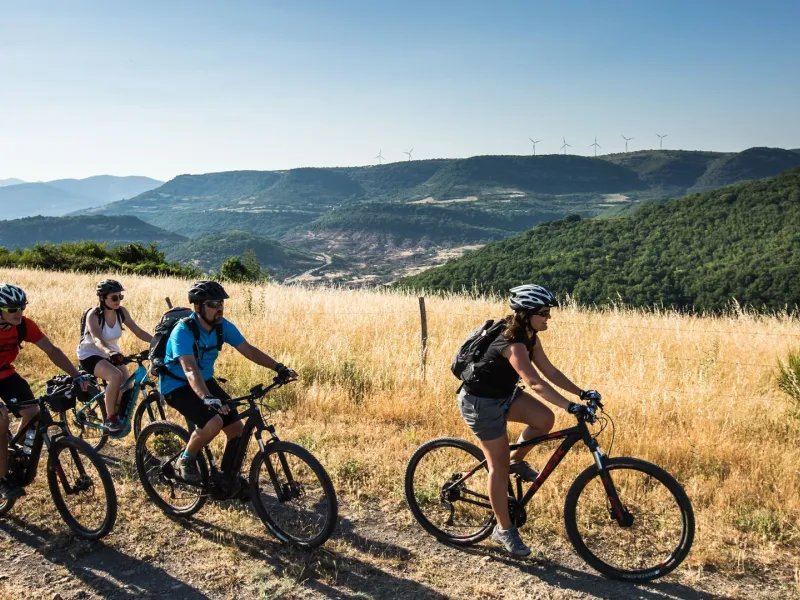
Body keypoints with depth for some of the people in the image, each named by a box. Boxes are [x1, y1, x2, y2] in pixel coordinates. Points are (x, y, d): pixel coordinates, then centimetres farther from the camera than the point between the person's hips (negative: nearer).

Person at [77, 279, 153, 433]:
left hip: (113, 354, 5)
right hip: (90, 355, -5)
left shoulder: (121, 312, -7)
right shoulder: (93, 315, -22)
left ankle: (119, 414, 13)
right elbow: (97, 339, -37)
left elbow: (138, 331, -9)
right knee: (116, 376, -33)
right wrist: (108, 352, -58)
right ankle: (110, 419, -18)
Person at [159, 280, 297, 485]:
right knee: (213, 423, -29)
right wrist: (207, 398, -55)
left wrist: (279, 368, -20)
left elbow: (249, 350, -8)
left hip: (205, 381, 7)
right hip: (177, 386, -7)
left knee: (236, 427, -2)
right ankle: (186, 461, -1)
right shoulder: (183, 331, -28)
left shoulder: (223, 326, -9)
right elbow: (190, 369, -40)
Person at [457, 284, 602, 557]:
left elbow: (551, 372, 1)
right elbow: (536, 383, -41)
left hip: (504, 394, 8)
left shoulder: (530, 338, -2)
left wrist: (582, 393, -7)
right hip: (481, 402, -8)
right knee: (499, 465, -1)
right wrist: (571, 407, -45)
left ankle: (516, 461, 16)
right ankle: (504, 530, 14)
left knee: (545, 419, -9)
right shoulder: (513, 344, -30)